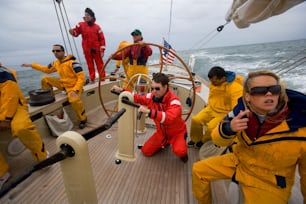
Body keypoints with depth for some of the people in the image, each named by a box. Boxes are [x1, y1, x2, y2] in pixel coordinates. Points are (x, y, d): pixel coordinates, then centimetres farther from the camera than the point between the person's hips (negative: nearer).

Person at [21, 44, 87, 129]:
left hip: (74, 86, -8)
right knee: (45, 79, 6)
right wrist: (31, 65, 25)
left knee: (74, 100, -39)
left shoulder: (72, 62, -19)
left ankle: (83, 119, -15)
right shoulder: (56, 63, 7)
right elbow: (47, 69, 27)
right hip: (63, 84, 8)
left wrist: (75, 90, -33)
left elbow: (82, 77, -25)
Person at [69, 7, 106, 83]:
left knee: (100, 64, 5)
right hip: (87, 50, 2)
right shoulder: (81, 25, 5)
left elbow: (102, 39, -2)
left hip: (96, 49, -2)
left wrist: (102, 50, -8)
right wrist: (72, 32, -20)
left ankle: (102, 78, 14)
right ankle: (92, 79, 17)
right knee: (90, 65, 8)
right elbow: (76, 33, 5)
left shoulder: (97, 27, 1)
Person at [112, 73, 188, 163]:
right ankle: (165, 142, 29)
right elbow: (138, 98, 1)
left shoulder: (174, 100, -30)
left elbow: (170, 117, -47)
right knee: (146, 151, 4)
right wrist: (121, 90, -10)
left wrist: (149, 112, -57)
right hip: (161, 132, 5)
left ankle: (182, 151, 8)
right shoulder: (152, 96, -13)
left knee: (179, 151, -32)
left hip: (177, 132, -5)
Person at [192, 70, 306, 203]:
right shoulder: (242, 111, -18)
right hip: (238, 161, 3)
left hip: (270, 182, -2)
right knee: (199, 170, 3)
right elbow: (219, 141, -11)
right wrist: (227, 129, -33)